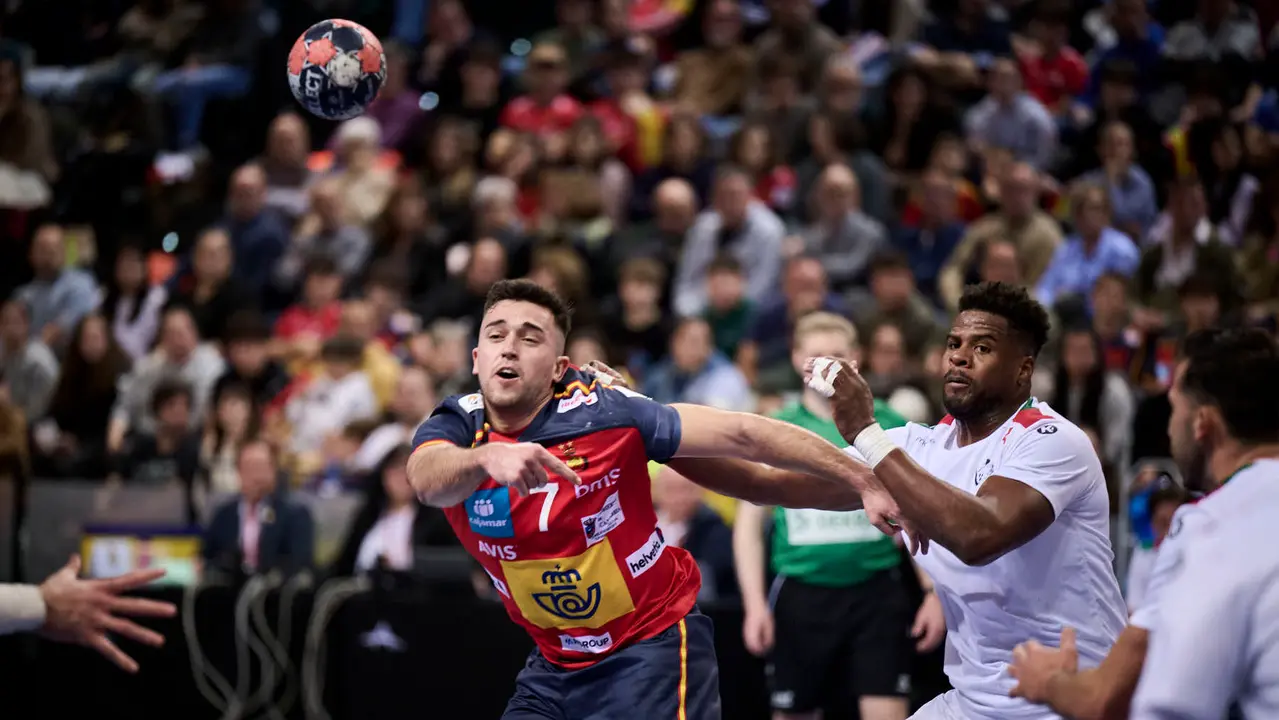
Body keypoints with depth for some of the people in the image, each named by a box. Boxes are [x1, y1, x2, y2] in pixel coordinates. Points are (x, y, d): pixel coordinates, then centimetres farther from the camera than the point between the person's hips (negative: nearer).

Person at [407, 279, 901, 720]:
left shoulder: (605, 415, -17)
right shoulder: (454, 428, -8)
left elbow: (744, 435, -15)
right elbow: (428, 479, -32)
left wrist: (866, 483, -17)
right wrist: (488, 457, -55)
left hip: (653, 648, -5)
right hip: (554, 664, 5)